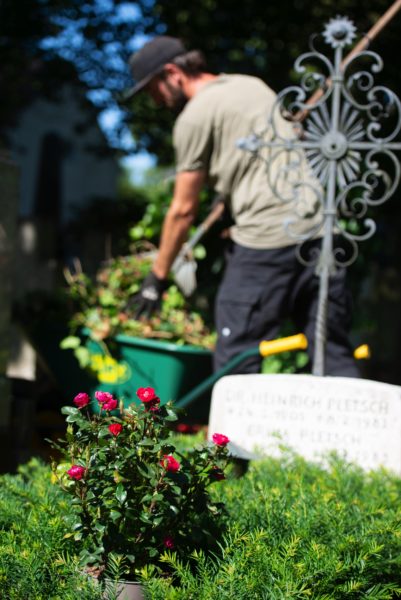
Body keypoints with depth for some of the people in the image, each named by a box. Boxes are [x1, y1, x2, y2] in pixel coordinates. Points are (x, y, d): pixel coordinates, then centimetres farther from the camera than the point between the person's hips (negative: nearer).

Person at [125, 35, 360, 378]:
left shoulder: (195, 117, -2)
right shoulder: (253, 84, 21)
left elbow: (183, 210, -1)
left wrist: (157, 277, 9)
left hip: (267, 239, -8)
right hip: (320, 227, 8)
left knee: (237, 361, 1)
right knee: (334, 352, 9)